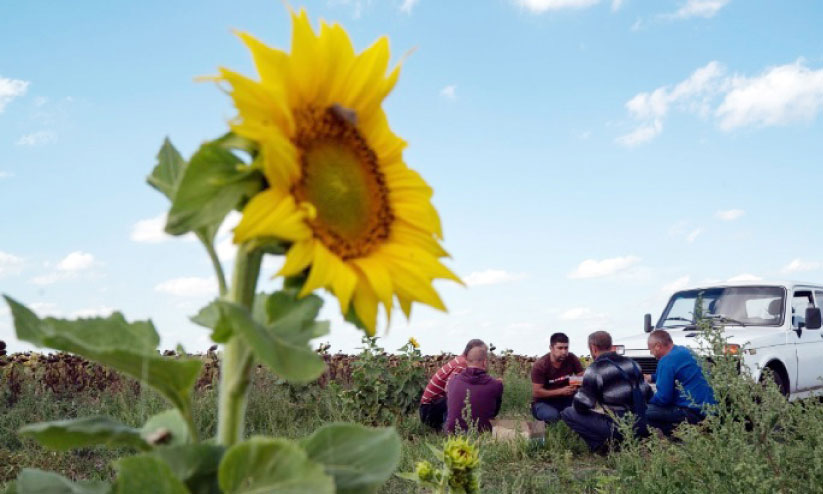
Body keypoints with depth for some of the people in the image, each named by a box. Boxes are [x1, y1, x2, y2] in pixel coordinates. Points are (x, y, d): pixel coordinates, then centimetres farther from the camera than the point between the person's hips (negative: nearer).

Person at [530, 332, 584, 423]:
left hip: (565, 399, 4)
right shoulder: (540, 365, -20)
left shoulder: (572, 359, -11)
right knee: (552, 416, -37)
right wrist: (561, 391, -27)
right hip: (544, 402, -4)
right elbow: (536, 392, -19)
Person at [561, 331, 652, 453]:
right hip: (641, 428, 7)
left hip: (618, 430, -7)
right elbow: (647, 393, 15)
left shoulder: (595, 370, -12)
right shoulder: (631, 363, 9)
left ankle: (602, 444, -10)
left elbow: (581, 407, -11)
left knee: (567, 414, -1)